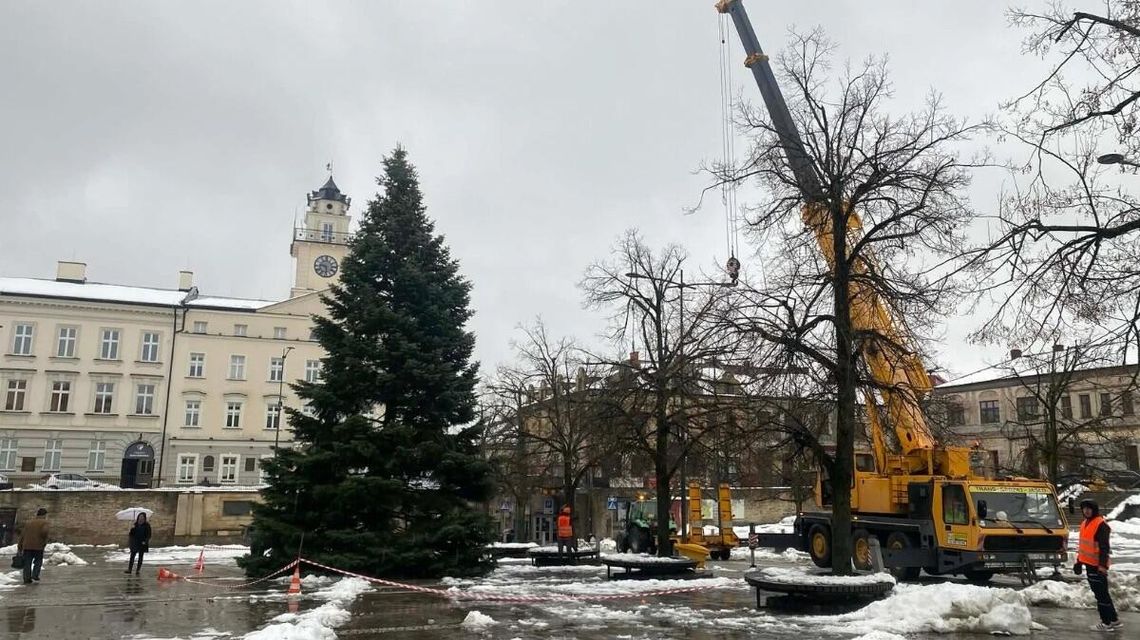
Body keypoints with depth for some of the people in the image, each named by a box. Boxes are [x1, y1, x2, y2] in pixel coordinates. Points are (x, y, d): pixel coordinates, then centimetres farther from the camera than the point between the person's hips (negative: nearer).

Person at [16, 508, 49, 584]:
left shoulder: (29, 523, 18)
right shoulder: (44, 522, 1)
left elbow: (22, 535, 14)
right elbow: (44, 532, -19)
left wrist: (19, 547, 16)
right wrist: (45, 541, -3)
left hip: (27, 546, 4)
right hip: (38, 546, -4)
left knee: (27, 563, 6)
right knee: (38, 561, 12)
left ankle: (27, 579, 2)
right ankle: (35, 575, 0)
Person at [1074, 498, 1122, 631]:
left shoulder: (1101, 525, -15)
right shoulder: (1085, 524, 13)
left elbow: (1104, 547, -20)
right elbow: (1082, 545, 22)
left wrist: (1102, 566, -24)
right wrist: (1079, 562, 23)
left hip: (1097, 566, -9)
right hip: (1089, 564, 9)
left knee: (1101, 594, -3)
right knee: (1100, 593, 15)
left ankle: (1107, 623, 5)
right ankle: (1113, 620, 24)